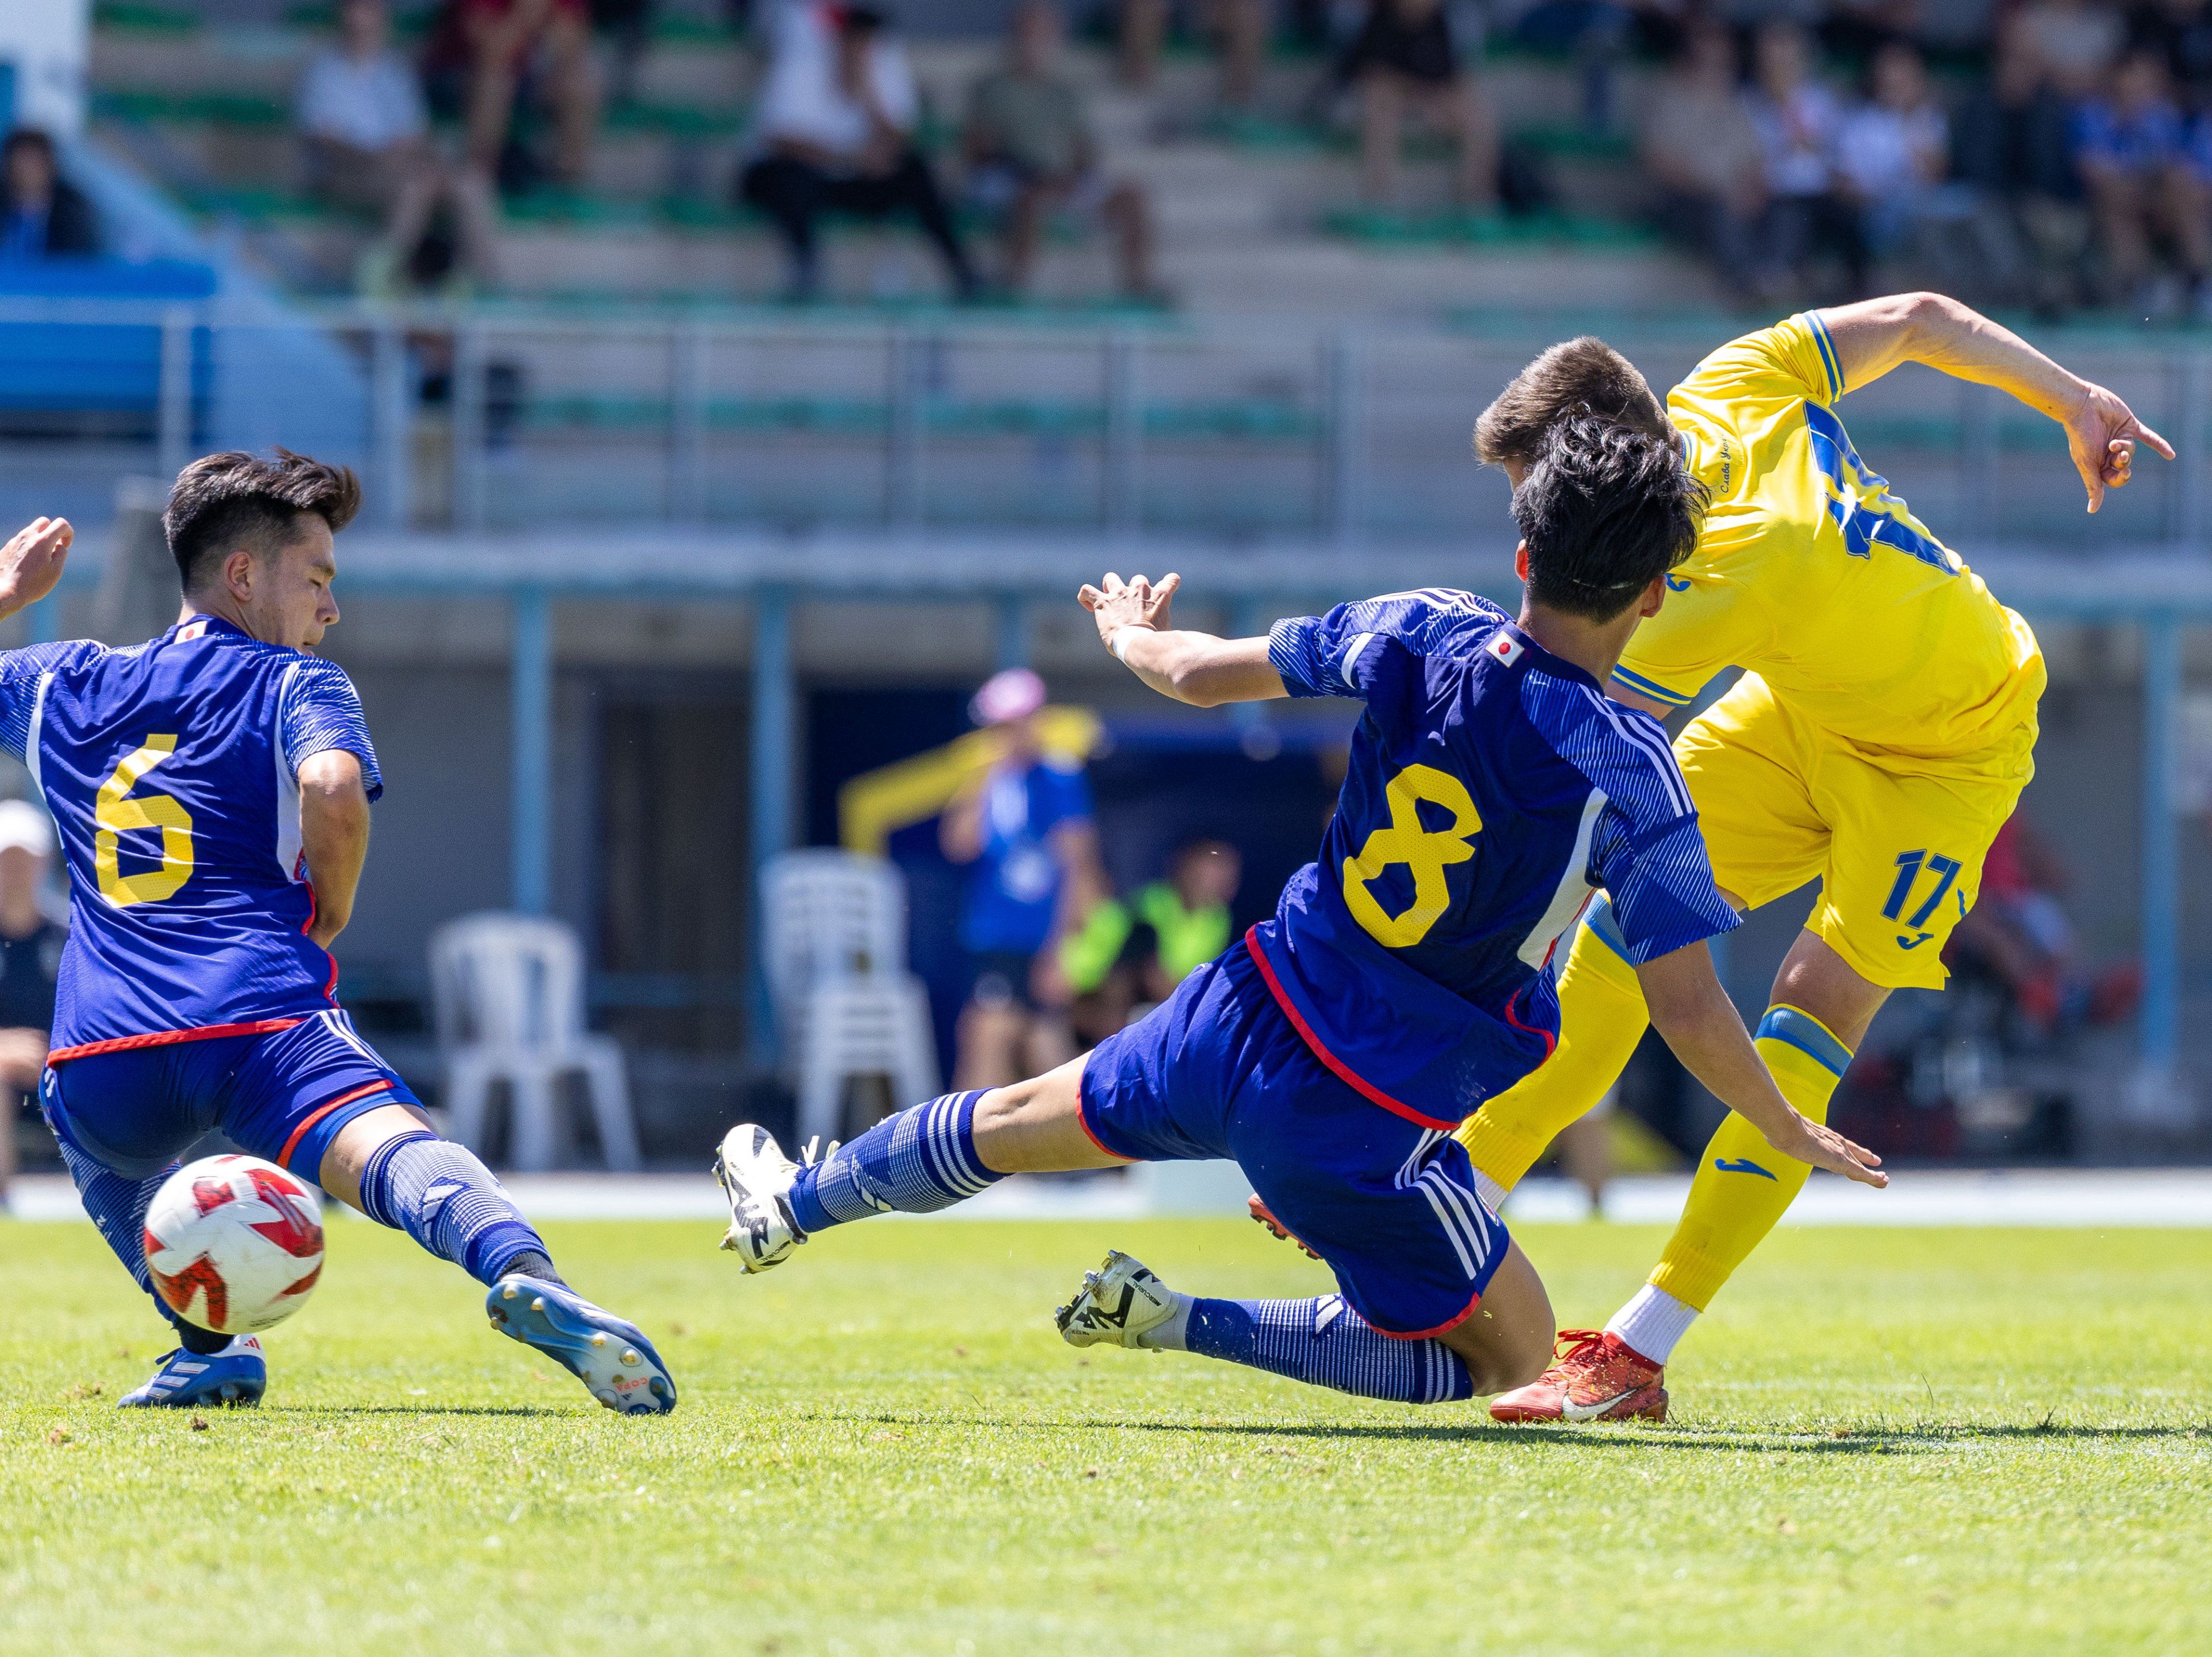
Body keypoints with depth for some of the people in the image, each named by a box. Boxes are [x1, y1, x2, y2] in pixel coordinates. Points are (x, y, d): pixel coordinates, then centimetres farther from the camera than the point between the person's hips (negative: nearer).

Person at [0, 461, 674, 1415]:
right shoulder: (294, 686, 9)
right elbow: (334, 790, -14)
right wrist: (332, 910, 4)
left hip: (101, 1053, 4)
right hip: (262, 1020, -4)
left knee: (102, 1146, 39)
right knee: (395, 1151, -26)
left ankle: (207, 1342, 23)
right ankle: (521, 1270, -58)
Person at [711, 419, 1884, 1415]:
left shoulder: (1423, 635, -7)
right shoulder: (1632, 773, -19)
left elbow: (1203, 673, 5)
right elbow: (1689, 1011, -17)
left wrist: (1132, 636, 28)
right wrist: (1791, 1132, 0)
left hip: (1245, 1017, 6)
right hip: (1373, 1129, -5)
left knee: (1028, 1120, 31)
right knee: (1513, 1361, 10)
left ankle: (793, 1204, 51)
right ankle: (1176, 1322, 2)